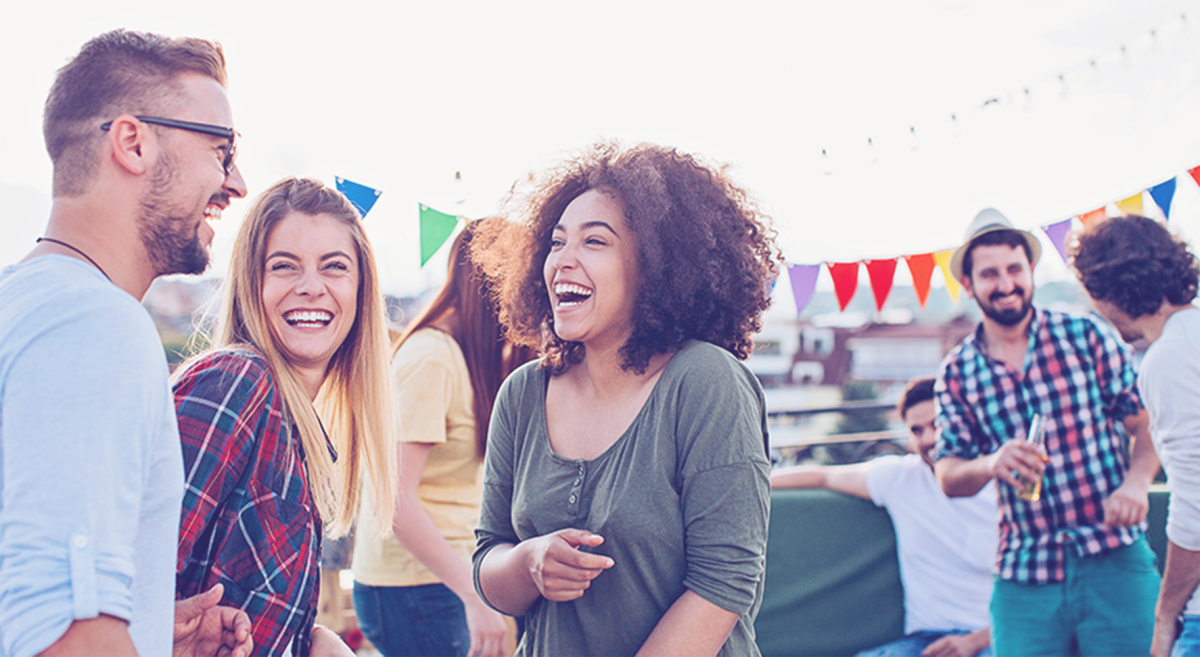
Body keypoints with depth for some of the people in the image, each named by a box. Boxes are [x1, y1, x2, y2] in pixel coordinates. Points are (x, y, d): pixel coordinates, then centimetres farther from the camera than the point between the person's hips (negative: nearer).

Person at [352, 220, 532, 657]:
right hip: (412, 586, -8)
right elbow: (395, 497, -21)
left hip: (453, 572, 8)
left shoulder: (480, 357, 11)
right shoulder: (431, 355, -16)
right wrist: (475, 598, -23)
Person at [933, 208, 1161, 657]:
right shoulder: (957, 372, 6)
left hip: (1114, 558, -1)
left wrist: (1137, 483, -14)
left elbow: (1146, 422, 4)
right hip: (1022, 576, 1)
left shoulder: (1085, 336, 3)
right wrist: (991, 464, -17)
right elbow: (948, 477, 4)